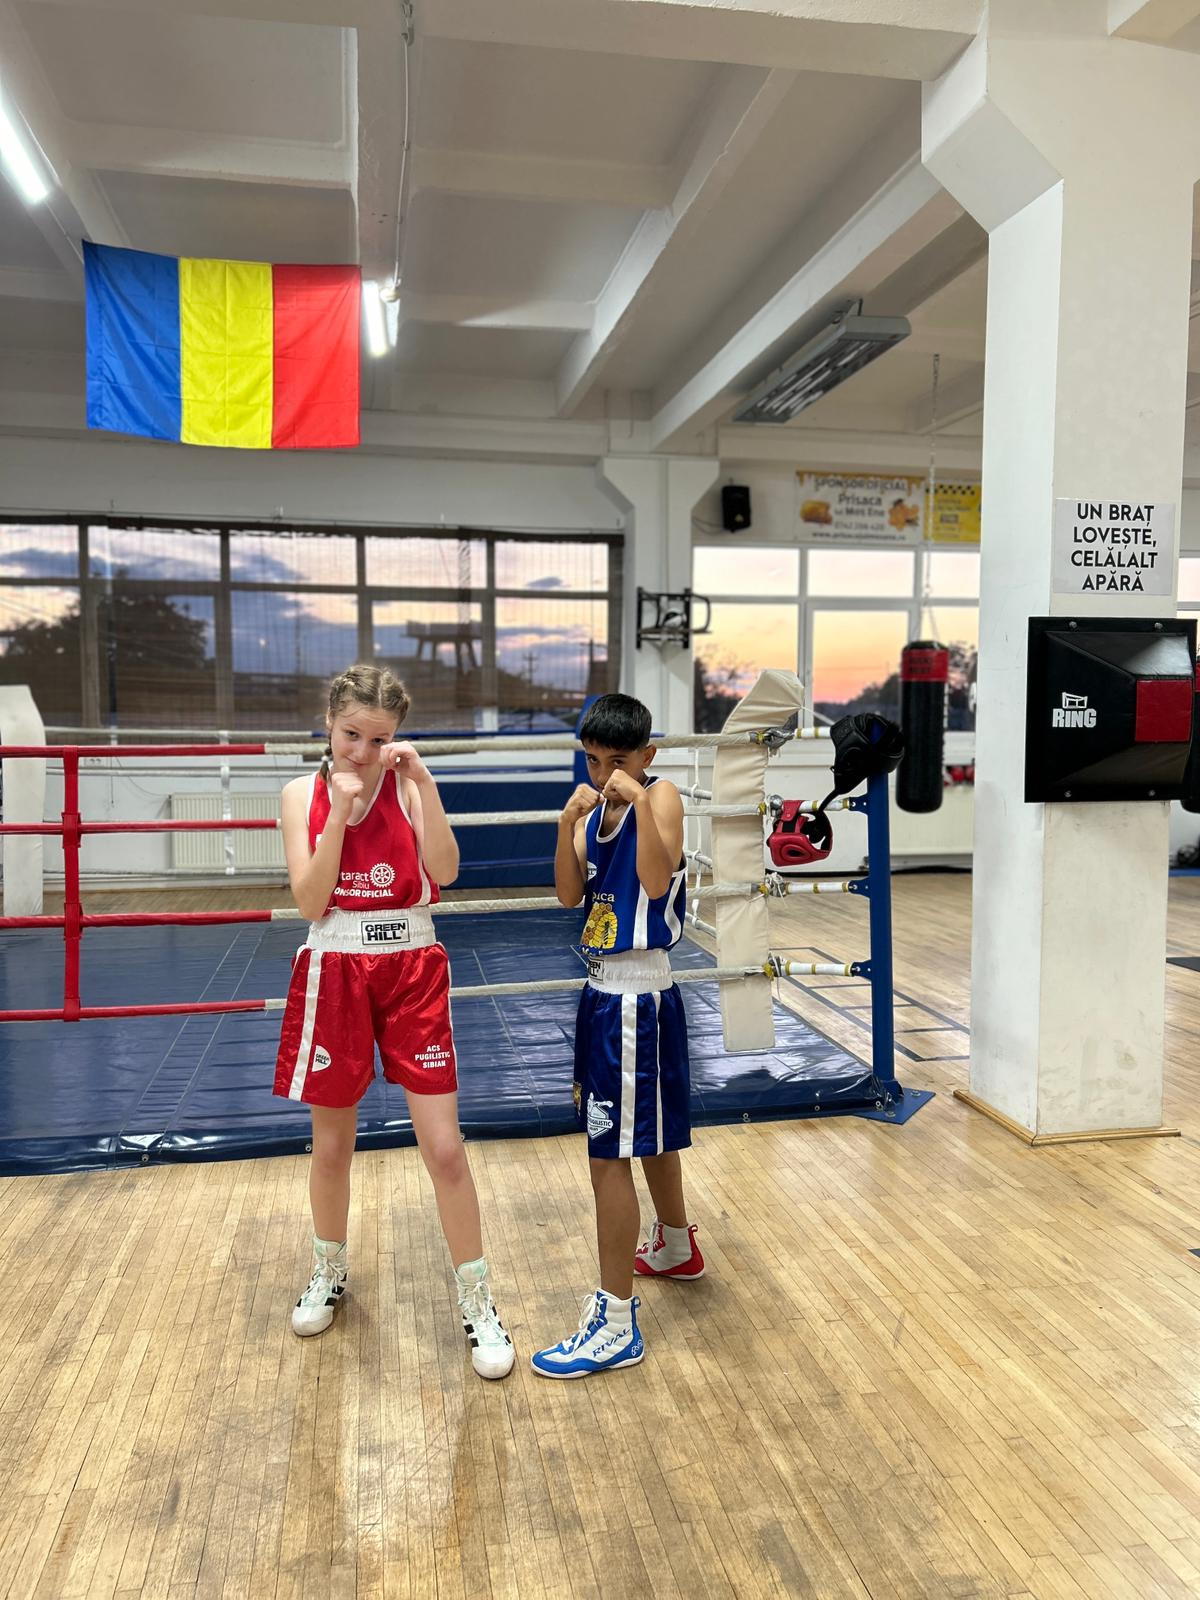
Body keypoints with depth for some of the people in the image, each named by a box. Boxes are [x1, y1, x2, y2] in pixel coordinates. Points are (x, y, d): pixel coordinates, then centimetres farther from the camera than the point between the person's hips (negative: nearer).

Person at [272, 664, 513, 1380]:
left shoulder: (409, 786, -2)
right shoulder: (305, 794, 1)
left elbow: (445, 870, -18)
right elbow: (310, 901, -10)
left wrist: (422, 781, -24)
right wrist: (341, 809, -18)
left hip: (413, 972, -1)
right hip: (335, 974, 1)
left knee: (445, 1147, -2)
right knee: (332, 1146, 15)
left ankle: (478, 1302, 15)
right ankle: (330, 1273, 41)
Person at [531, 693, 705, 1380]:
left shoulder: (662, 796, -12)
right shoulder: (596, 807, 8)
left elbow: (656, 882, -27)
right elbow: (569, 894, -1)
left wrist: (639, 801, -29)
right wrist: (569, 819, -13)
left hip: (636, 998, -8)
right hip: (606, 989, 8)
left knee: (612, 1154, -5)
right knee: (651, 1133, 25)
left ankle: (616, 1321, 6)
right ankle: (677, 1246, 46)